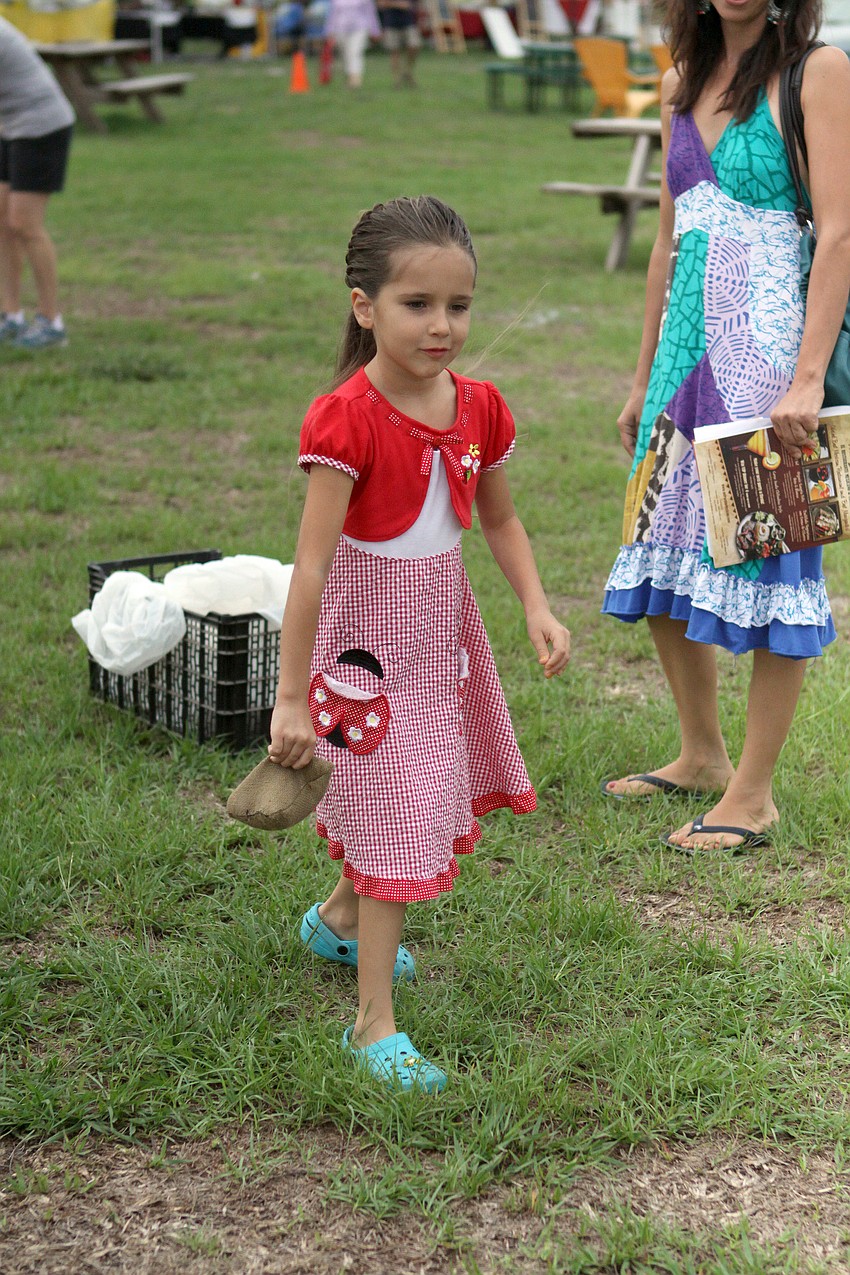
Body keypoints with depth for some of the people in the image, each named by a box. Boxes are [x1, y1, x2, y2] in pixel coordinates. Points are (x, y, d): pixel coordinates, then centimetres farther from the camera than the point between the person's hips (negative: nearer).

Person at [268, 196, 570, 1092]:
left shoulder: (478, 408, -3)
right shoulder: (347, 419, -23)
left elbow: (499, 519, 13)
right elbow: (312, 563, -23)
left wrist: (536, 607, -3)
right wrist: (292, 698, -23)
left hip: (442, 629, 7)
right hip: (369, 638, -7)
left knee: (428, 799, 21)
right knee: (396, 820, -4)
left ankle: (337, 918, 49)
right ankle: (375, 1025, 8)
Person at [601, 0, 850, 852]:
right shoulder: (683, 84, 13)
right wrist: (643, 377, 19)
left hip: (769, 349, -7)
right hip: (689, 346, 7)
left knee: (768, 557, 0)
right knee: (663, 559, 12)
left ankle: (753, 795, 10)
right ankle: (702, 755, 30)